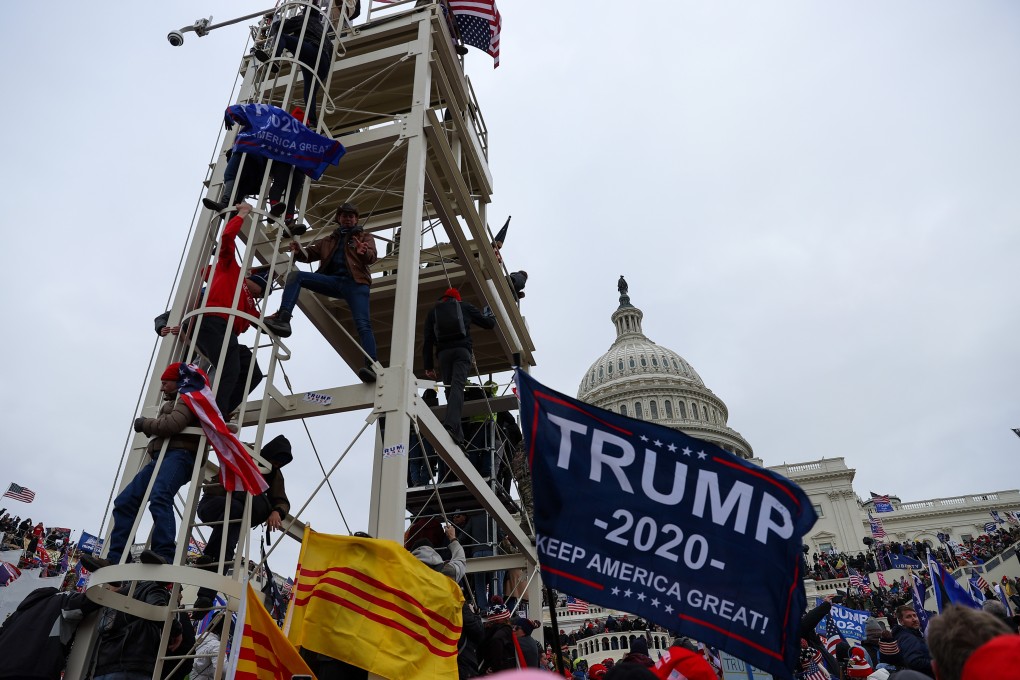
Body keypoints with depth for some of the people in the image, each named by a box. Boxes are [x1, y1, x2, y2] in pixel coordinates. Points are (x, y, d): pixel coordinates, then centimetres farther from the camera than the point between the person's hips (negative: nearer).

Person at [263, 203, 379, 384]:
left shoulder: (365, 237, 18)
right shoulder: (329, 240, 30)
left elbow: (372, 256, -2)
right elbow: (310, 254, 19)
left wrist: (364, 252, -28)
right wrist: (298, 252, -6)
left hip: (355, 282, -4)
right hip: (332, 280, 4)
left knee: (363, 324, -22)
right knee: (295, 275, -14)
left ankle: (371, 366, -34)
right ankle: (283, 318, -31)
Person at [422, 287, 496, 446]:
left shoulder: (433, 312, 23)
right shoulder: (465, 306, 20)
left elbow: (428, 341, 14)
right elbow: (489, 323, 22)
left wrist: (428, 366, 14)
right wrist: (492, 317, 46)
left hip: (443, 353, 2)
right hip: (462, 350, -2)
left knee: (450, 389, 5)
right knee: (458, 386, -16)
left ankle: (457, 433, -6)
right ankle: (451, 424, -38)